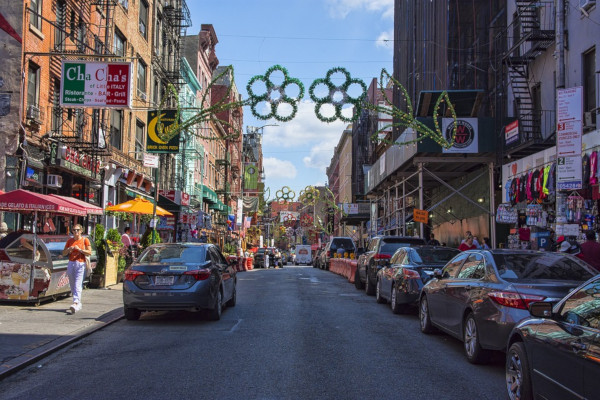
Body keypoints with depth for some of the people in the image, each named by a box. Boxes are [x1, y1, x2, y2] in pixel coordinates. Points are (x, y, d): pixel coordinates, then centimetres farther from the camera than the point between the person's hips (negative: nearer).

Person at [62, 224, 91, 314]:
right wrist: (69, 249, -4)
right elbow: (64, 253, 15)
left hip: (80, 264, -5)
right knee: (72, 285, 7)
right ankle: (78, 303, 20)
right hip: (71, 263, 5)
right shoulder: (70, 241, 14)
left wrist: (79, 249, -14)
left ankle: (75, 304, -26)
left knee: (78, 285, -15)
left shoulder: (85, 240, 4)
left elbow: (89, 252, -3)